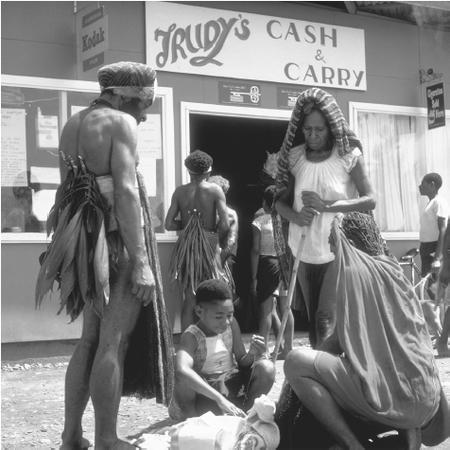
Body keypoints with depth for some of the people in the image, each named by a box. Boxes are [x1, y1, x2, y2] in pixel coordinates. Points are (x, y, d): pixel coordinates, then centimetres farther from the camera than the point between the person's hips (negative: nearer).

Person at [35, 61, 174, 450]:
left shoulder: (73, 124, 17)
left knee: (91, 339, 15)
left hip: (85, 240, 8)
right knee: (113, 341, -4)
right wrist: (141, 261, -21)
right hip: (117, 238, -8)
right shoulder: (121, 122, -8)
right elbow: (126, 191, -18)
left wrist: (67, 241, 22)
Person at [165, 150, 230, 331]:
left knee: (189, 298, 9)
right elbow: (225, 224, -13)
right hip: (209, 246, -3)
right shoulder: (215, 190, -5)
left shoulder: (180, 191, 2)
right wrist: (222, 242, 4)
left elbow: (169, 224, -2)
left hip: (186, 246, 3)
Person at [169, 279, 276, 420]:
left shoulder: (231, 324, -5)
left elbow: (241, 361, 4)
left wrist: (252, 355, -22)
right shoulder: (192, 335, -20)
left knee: (267, 367, -21)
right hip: (203, 390, -4)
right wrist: (219, 399, -48)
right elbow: (182, 370, -40)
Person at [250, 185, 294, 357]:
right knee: (285, 307, 10)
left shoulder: (260, 221, -5)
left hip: (268, 264, -3)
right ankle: (288, 348, 15)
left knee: (266, 308, -1)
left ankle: (264, 348, -2)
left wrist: (254, 277, -3)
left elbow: (256, 250, -6)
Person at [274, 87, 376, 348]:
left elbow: (370, 200, -10)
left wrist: (327, 205, -20)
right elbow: (280, 200, 11)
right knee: (314, 319, 13)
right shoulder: (295, 157, 3)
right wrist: (295, 216, -11)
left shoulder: (349, 155, -6)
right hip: (306, 253, 4)